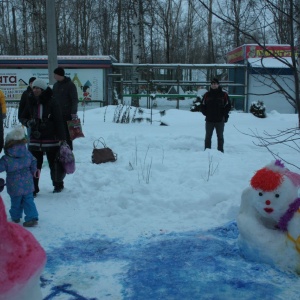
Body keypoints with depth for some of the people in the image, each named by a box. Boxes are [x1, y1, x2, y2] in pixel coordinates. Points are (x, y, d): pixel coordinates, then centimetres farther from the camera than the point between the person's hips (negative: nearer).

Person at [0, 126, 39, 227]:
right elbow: (33, 163, 9)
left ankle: (15, 217, 33)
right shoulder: (27, 154, -5)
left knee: (16, 202, 16)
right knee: (28, 200, 10)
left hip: (15, 186, -3)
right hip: (28, 184, 3)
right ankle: (32, 217, 3)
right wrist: (34, 172, 26)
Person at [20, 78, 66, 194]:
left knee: (54, 164, 11)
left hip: (51, 140, -3)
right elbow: (23, 117, 14)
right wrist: (28, 122, -9)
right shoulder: (31, 103, 5)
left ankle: (58, 185, 31)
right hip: (35, 140, 4)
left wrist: (61, 138, -13)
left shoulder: (52, 102, -8)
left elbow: (59, 121, -9)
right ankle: (33, 188, 11)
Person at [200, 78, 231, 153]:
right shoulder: (207, 95, 3)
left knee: (220, 137, 8)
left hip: (220, 120, -1)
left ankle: (220, 151, 15)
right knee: (208, 136, 5)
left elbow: (228, 106, 3)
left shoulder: (224, 95, -1)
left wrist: (224, 115, -5)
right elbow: (202, 106, 9)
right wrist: (206, 114, -1)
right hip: (209, 120, 1)